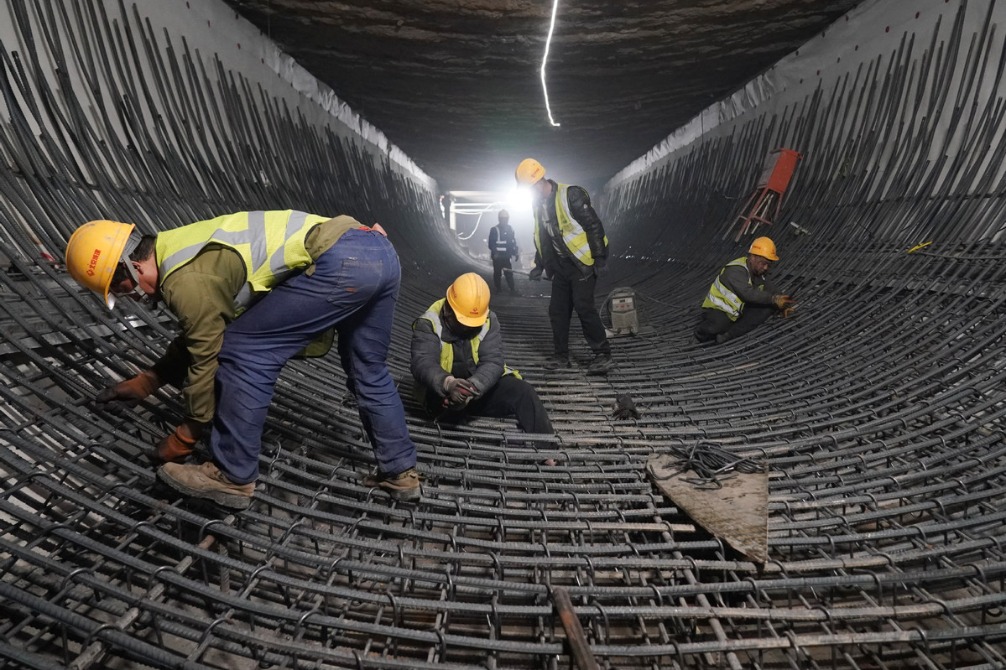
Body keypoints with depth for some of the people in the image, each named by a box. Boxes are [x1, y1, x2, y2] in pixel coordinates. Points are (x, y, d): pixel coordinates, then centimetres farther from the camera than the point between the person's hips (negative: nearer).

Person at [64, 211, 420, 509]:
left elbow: (207, 358, 4)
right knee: (368, 371, 21)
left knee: (245, 353, -1)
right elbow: (198, 336, 36)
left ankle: (231, 476, 11)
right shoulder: (184, 248, 25)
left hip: (342, 262, -10)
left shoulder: (185, 281, -4)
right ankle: (400, 471, 31)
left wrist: (184, 438, 18)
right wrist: (144, 383, 40)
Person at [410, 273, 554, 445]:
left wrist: (473, 387, -38)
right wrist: (448, 384, -49)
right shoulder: (428, 324, -13)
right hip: (443, 393, -2)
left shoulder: (488, 321, -7)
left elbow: (493, 362, -18)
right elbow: (423, 363, -28)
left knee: (524, 392, -18)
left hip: (483, 388, 2)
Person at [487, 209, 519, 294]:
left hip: (506, 256, 5)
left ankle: (512, 288, 12)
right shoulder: (494, 229, -11)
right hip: (497, 256, -5)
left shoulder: (510, 228, 8)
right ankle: (498, 288, 15)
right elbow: (491, 243, -14)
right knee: (497, 272, 4)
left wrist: (515, 252, 11)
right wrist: (494, 252, -26)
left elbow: (513, 241, 15)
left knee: (509, 272, 7)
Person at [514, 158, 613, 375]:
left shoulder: (571, 196, -17)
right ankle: (561, 355, 19)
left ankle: (603, 355, -4)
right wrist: (539, 266, 15)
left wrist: (600, 259, -18)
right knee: (557, 310, 8)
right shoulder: (539, 205, 7)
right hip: (561, 266, 8)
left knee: (584, 307, -13)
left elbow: (594, 226, -17)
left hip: (582, 263, -8)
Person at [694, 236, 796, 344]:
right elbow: (748, 293, -35)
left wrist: (781, 304, -13)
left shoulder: (760, 271, 2)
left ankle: (728, 334, -21)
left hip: (739, 310, 8)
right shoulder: (735, 270, -24)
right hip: (718, 310, -8)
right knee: (714, 328, -39)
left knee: (769, 307, -13)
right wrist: (773, 299, -35)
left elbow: (771, 290, 5)